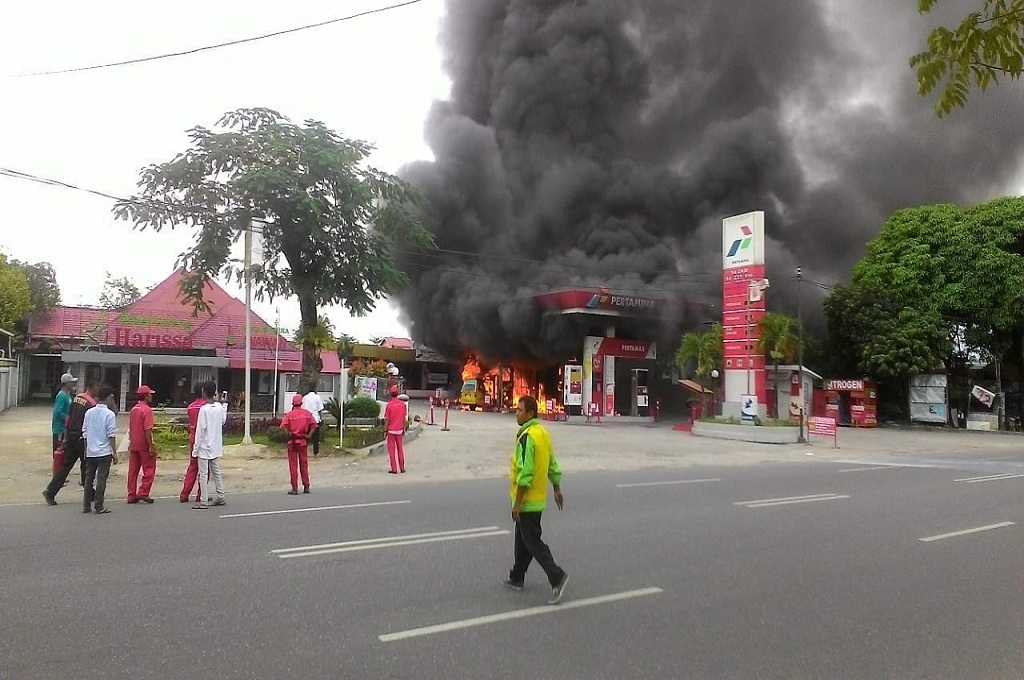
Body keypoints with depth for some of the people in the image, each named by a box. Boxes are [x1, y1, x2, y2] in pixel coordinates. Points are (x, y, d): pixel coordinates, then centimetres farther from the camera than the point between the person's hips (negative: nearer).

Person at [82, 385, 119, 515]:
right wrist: (115, 453, -5)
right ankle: (99, 507, 3)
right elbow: (111, 435, -12)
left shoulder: (89, 412, 4)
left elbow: (84, 432, 9)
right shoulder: (109, 414, -12)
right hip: (104, 452, -5)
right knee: (101, 479, 0)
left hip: (90, 452, 5)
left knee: (89, 478, 13)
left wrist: (86, 449, 19)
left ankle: (86, 505, 18)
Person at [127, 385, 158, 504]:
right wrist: (151, 446, -18)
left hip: (133, 445, 8)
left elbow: (130, 429, 17)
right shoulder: (147, 410, -14)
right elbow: (148, 430, -19)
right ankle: (143, 492, -3)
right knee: (149, 469, 2)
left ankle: (132, 495, 10)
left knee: (133, 471, 8)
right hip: (144, 445, -8)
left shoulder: (133, 409, 12)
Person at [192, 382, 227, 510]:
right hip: (216, 446, 6)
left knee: (203, 474, -2)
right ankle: (220, 497, 21)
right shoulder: (220, 407, 1)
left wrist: (196, 448, -8)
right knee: (216, 472, 16)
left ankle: (203, 502, -1)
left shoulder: (204, 409, -16)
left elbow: (200, 430, -15)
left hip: (204, 447, -6)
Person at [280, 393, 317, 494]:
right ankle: (306, 487, 17)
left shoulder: (289, 414, -5)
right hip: (303, 441, 2)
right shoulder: (307, 413, 1)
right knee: (304, 464, 13)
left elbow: (283, 426, -18)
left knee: (293, 465, 4)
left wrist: (289, 434, -6)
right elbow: (314, 425, -6)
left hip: (292, 441, -2)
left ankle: (294, 489, 4)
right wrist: (308, 435, 0)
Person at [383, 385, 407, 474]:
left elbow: (387, 420, -10)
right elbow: (404, 418, 4)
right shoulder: (402, 404, -2)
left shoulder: (389, 405, -13)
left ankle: (394, 469, 3)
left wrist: (385, 431, -2)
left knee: (391, 450, 4)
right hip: (399, 430, 3)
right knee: (400, 449, 13)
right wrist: (404, 430, 12)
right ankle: (402, 468, 16)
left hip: (391, 430, -3)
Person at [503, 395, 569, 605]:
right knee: (522, 540, 19)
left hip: (527, 500, -9)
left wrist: (517, 504, -21)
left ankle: (557, 576, -5)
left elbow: (525, 474, -25)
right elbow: (553, 465, 15)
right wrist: (557, 490, 24)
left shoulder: (527, 437, -22)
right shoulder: (543, 433, 7)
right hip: (538, 498, 9)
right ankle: (516, 578, 29)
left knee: (532, 542, -2)